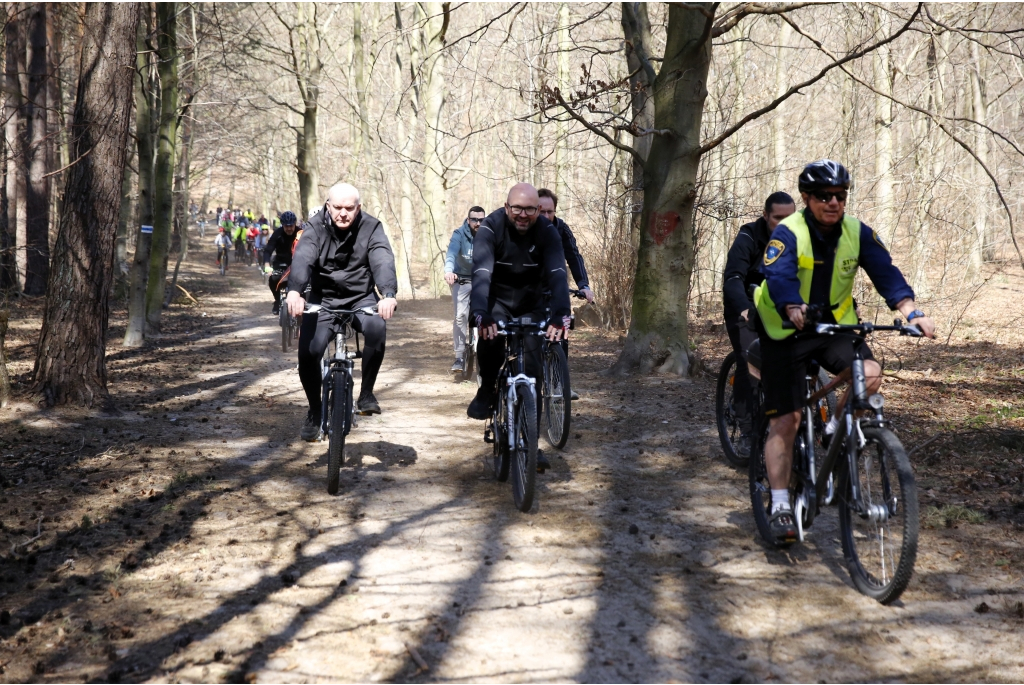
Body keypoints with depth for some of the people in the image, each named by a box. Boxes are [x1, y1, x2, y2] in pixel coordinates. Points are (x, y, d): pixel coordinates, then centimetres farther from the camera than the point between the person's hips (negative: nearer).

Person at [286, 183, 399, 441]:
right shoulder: (315, 227, -9)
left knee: (377, 328, -32)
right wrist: (295, 291, -47)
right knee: (308, 352, -18)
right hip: (323, 299, 1)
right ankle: (314, 412, 8)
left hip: (361, 298, -1)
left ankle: (366, 394, -12)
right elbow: (302, 258, -27)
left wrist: (389, 294, -46)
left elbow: (383, 262, -26)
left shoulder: (371, 228, -10)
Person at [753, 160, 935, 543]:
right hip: (787, 330, -3)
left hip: (835, 325, 3)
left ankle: (834, 434, 1)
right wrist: (796, 312, -53)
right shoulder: (788, 233, -18)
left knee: (870, 374, -26)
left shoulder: (858, 233, -6)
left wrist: (912, 312, -30)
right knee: (785, 420, -6)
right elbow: (780, 278, -33)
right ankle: (780, 507, 1)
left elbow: (886, 273, -13)